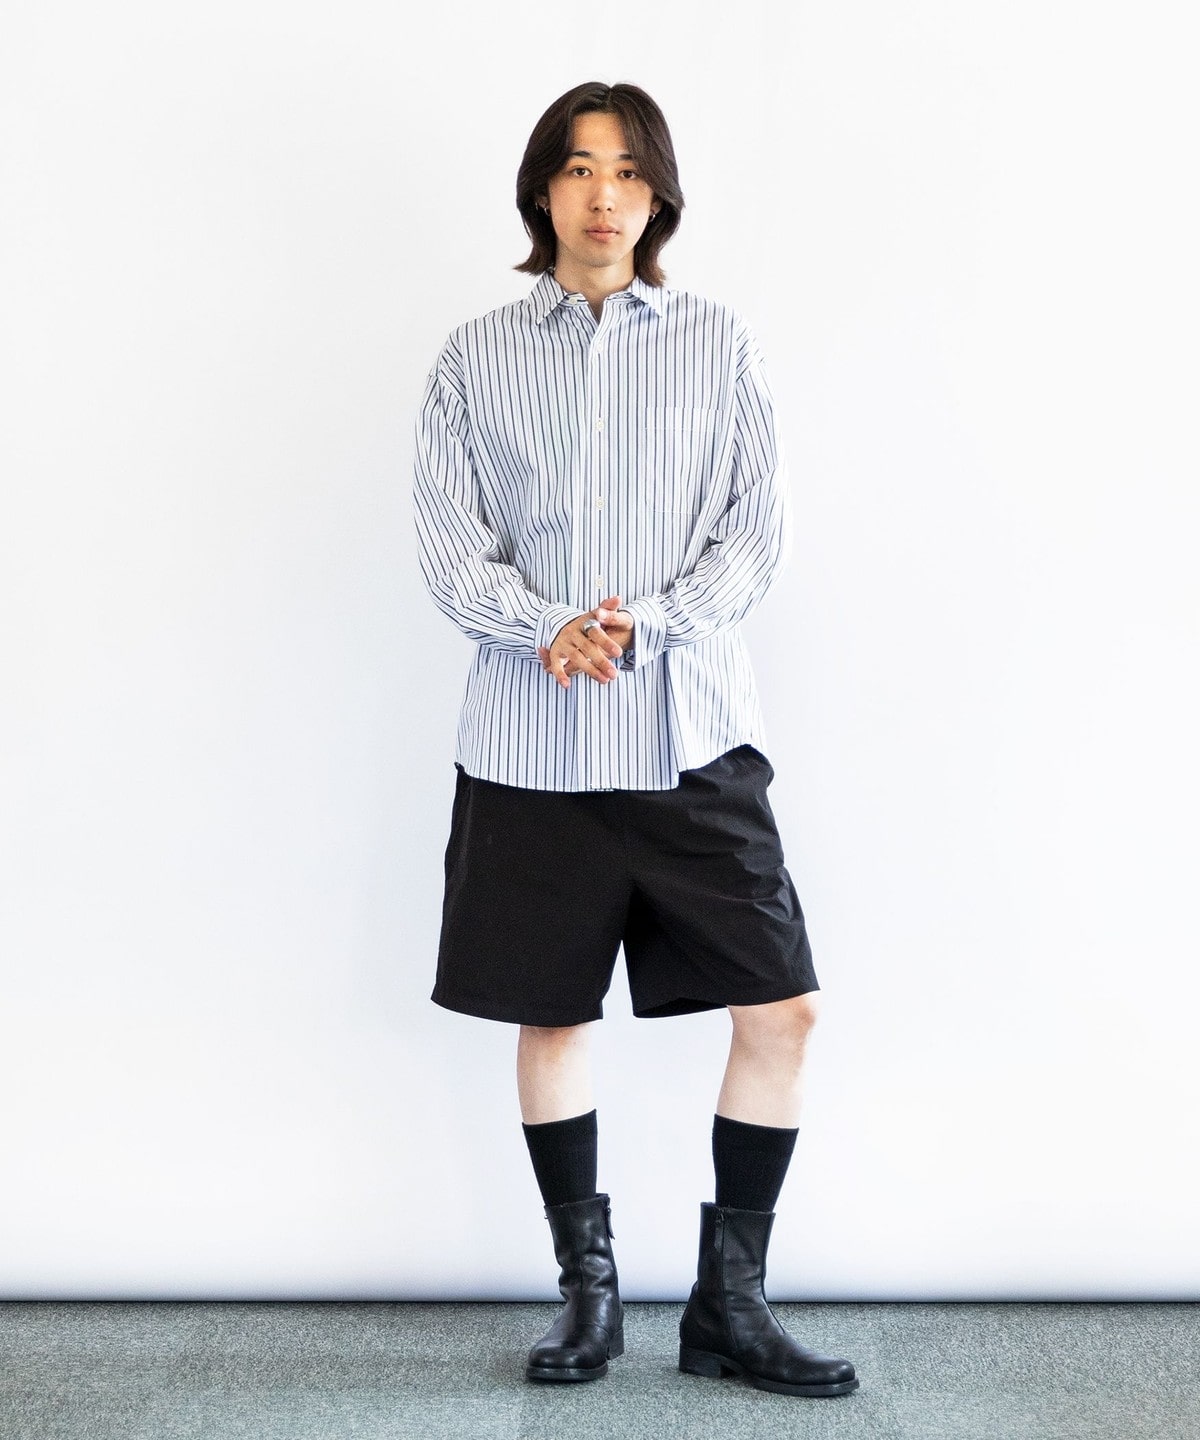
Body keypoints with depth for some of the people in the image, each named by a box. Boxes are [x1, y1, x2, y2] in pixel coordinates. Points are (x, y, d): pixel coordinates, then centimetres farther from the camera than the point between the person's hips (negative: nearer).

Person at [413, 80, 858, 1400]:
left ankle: (729, 1301, 12)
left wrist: (643, 624, -15)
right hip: (532, 736, 0)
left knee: (781, 1003, -4)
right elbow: (447, 545, 1)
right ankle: (588, 1288, 25)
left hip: (690, 728, 0)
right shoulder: (477, 356, 7)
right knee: (549, 1017, 7)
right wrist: (547, 626, -17)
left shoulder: (718, 346, 6)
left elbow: (758, 535, 1)